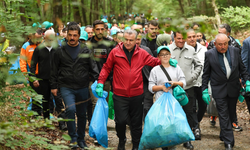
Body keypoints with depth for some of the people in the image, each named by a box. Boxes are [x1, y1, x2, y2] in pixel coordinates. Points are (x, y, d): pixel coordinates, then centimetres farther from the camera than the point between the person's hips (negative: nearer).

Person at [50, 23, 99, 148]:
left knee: (82, 115, 11)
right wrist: (53, 86, 6)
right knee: (70, 109, -23)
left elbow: (93, 67, 4)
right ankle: (73, 138, -8)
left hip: (82, 88, 2)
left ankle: (81, 139, 27)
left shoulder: (85, 50, 4)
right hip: (66, 87, -2)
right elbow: (54, 70, 9)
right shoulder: (60, 51, 4)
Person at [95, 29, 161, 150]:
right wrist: (100, 83, -3)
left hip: (137, 95, 2)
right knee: (121, 121, -5)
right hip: (120, 95, -2)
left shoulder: (142, 53, 3)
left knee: (136, 122, 11)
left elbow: (155, 62, 11)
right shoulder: (115, 52, -3)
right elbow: (106, 68, 4)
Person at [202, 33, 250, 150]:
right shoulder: (209, 54, -5)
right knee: (224, 116, -5)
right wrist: (204, 90, -3)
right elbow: (206, 74, 1)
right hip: (219, 90, -3)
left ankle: (223, 135, 33)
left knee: (231, 115, 13)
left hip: (233, 88, 3)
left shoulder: (235, 51, 1)